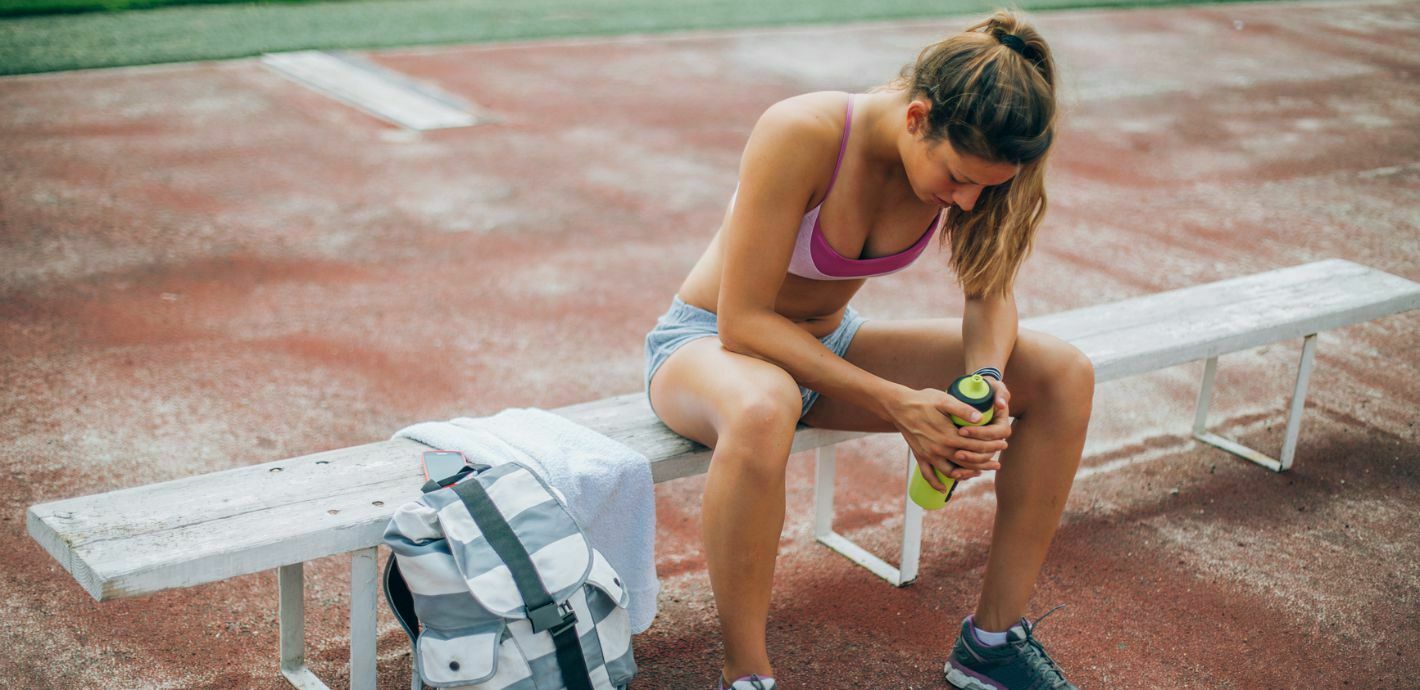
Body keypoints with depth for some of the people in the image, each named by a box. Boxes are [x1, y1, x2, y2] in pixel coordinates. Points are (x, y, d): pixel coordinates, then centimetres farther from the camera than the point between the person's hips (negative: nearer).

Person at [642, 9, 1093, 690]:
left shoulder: (965, 152, -15)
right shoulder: (801, 133, -31)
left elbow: (989, 292, -2)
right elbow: (743, 323, -28)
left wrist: (987, 379, -25)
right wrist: (896, 403, -33)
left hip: (830, 344, 6)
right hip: (710, 340, -6)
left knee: (1063, 374, -10)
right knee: (763, 411, -45)